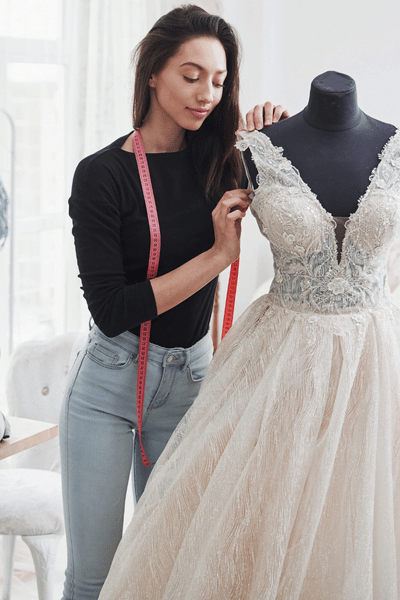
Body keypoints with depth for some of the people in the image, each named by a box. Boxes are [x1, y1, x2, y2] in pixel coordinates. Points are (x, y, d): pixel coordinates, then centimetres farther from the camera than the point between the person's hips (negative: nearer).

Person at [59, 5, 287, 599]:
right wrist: (218, 255, -19)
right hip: (111, 378, -3)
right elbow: (111, 309, -17)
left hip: (190, 378, 4)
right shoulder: (103, 175, -11)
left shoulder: (219, 159, 0)